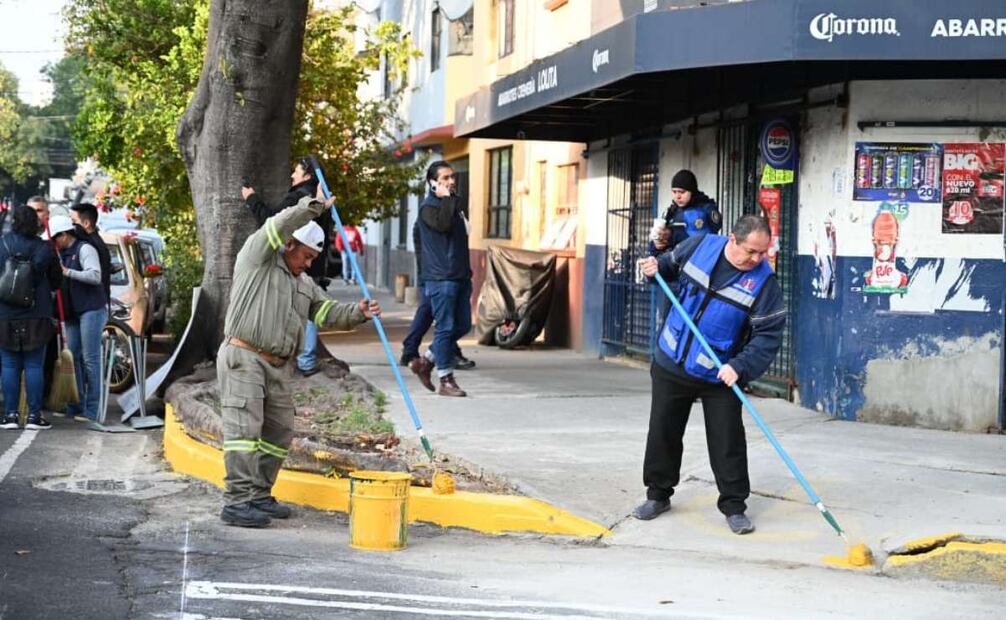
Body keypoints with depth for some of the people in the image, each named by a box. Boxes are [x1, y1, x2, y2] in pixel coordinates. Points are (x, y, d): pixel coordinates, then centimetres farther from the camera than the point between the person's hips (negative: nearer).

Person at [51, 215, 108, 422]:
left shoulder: (84, 249, -9)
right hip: (73, 313, 9)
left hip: (92, 310, -9)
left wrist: (67, 272, -22)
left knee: (90, 359, -7)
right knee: (73, 358, 7)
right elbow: (60, 281, 26)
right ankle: (75, 407, 12)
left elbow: (95, 276, -21)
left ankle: (91, 411, -6)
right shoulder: (63, 253, 16)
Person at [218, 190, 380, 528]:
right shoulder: (257, 259, -1)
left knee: (279, 432, 9)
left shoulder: (304, 284, 21)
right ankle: (237, 502, -16)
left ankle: (259, 496, 17)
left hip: (277, 366, 8)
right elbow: (278, 226, -16)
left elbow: (327, 313, 15)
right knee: (244, 427, -13)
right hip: (243, 358, -8)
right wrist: (312, 205, -18)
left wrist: (358, 312, -2)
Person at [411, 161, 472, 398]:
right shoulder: (429, 207, -6)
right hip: (440, 278, -8)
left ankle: (426, 361, 22)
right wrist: (446, 199, -17)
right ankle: (446, 381, -1)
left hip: (460, 276, 8)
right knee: (445, 328, -6)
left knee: (462, 325, 9)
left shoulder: (457, 203, 18)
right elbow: (442, 224, -27)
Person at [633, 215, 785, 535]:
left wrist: (740, 367, -27)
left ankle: (734, 506, 12)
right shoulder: (699, 246, -6)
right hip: (670, 364, 3)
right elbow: (671, 263, 16)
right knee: (663, 432, 12)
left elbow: (768, 336, -16)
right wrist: (656, 267, -6)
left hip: (719, 376, -3)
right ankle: (658, 494, 29)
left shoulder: (765, 282, -15)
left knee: (728, 441, -1)